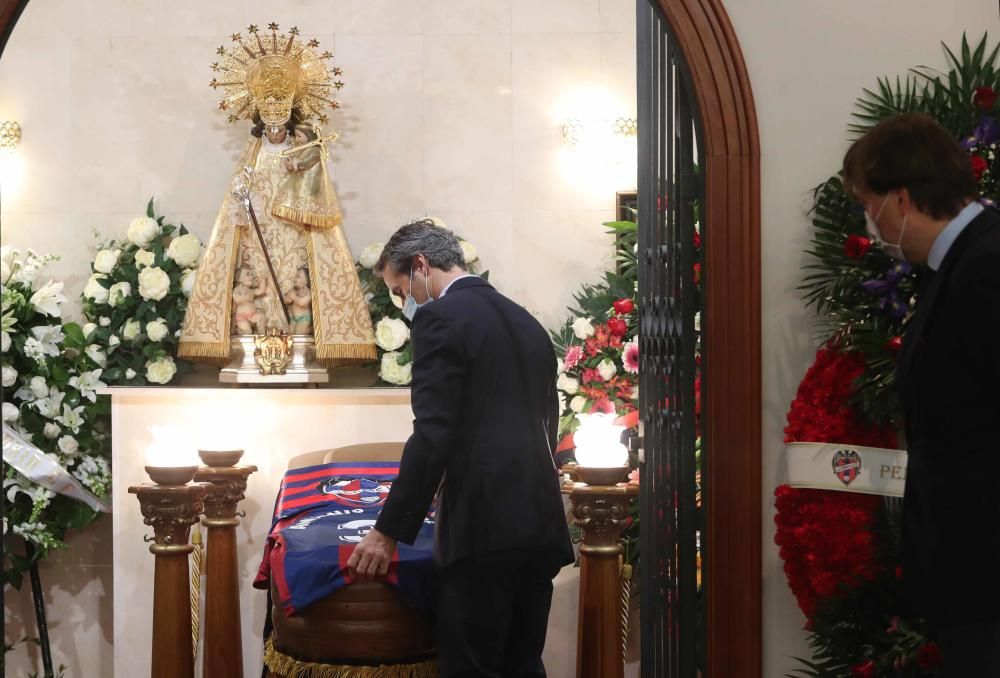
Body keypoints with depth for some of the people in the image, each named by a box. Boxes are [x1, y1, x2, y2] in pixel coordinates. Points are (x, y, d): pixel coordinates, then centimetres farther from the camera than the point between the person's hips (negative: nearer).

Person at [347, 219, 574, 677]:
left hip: (484, 529, -8)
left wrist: (388, 532, -9)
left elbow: (432, 438, -14)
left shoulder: (440, 318, -6)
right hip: (541, 525, 8)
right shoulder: (527, 323, 18)